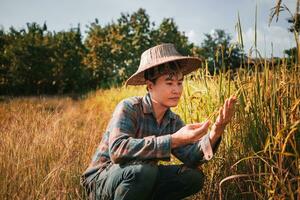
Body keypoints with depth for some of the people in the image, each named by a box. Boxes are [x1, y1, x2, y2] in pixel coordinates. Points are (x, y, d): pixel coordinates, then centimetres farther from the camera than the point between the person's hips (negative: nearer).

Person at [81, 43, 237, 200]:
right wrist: (174, 140, -41)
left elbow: (191, 158, -14)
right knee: (144, 169, -35)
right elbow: (117, 150, -38)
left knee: (194, 176, -9)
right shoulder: (129, 108, -20)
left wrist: (215, 132, -32)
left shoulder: (174, 121, 0)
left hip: (140, 180, 6)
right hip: (101, 181, -6)